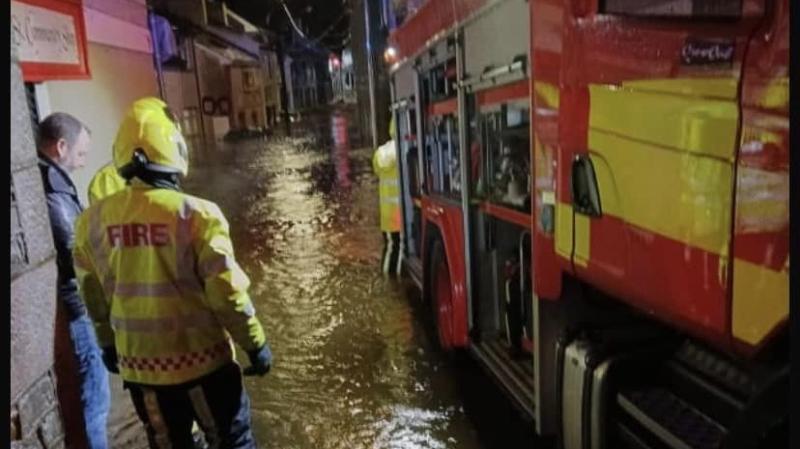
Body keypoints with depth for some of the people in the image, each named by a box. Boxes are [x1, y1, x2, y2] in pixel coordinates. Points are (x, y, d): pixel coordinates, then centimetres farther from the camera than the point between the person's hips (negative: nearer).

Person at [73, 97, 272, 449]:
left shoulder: (93, 222, -5)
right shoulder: (195, 214, -19)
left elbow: (93, 294, 7)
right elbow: (227, 292, -16)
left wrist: (107, 343, 23)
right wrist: (255, 343, -3)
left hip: (138, 364, 4)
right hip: (202, 359, -4)